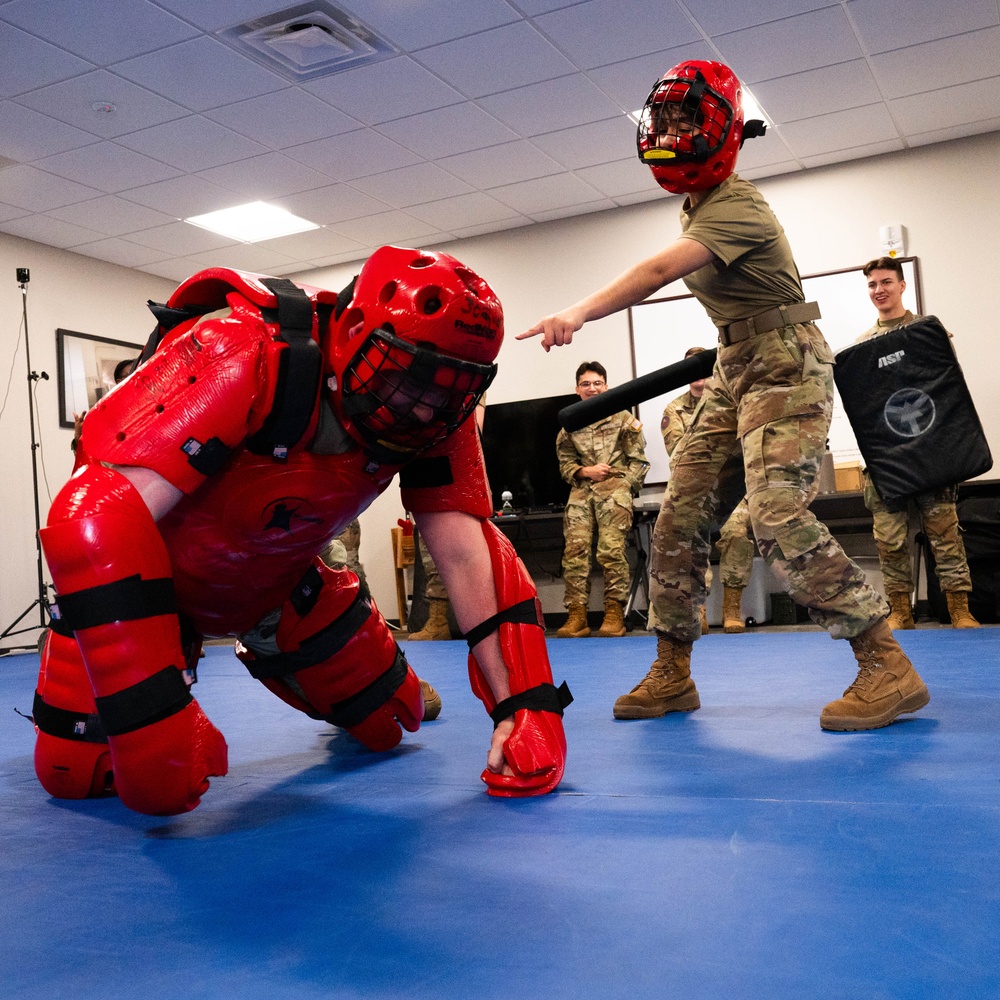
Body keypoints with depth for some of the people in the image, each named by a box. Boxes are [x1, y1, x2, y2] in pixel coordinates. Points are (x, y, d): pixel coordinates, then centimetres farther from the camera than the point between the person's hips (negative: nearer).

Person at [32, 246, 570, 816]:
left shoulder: (434, 411, -21)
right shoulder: (244, 356, -40)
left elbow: (464, 554, -20)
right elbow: (97, 516, -46)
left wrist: (520, 702, -28)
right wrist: (150, 719, -48)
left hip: (278, 582, 5)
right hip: (156, 576, -4)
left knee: (388, 724, 6)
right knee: (77, 772, -9)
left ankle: (267, 650, 35)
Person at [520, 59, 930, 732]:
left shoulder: (738, 207, -18)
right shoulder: (698, 204, 12)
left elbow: (660, 272, -32)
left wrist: (579, 313, -40)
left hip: (783, 363, -9)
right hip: (735, 367, 9)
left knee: (777, 515, -24)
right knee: (680, 512, 1)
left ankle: (888, 667, -15)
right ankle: (672, 674, 9)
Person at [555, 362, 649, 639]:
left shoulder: (623, 419, 12)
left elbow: (638, 461, 9)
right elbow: (565, 463, 17)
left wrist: (622, 487, -5)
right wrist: (587, 471, -2)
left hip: (615, 485, -3)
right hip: (581, 490, 3)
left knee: (611, 550, -17)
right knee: (574, 549, -14)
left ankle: (614, 614, -12)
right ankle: (576, 616, -15)